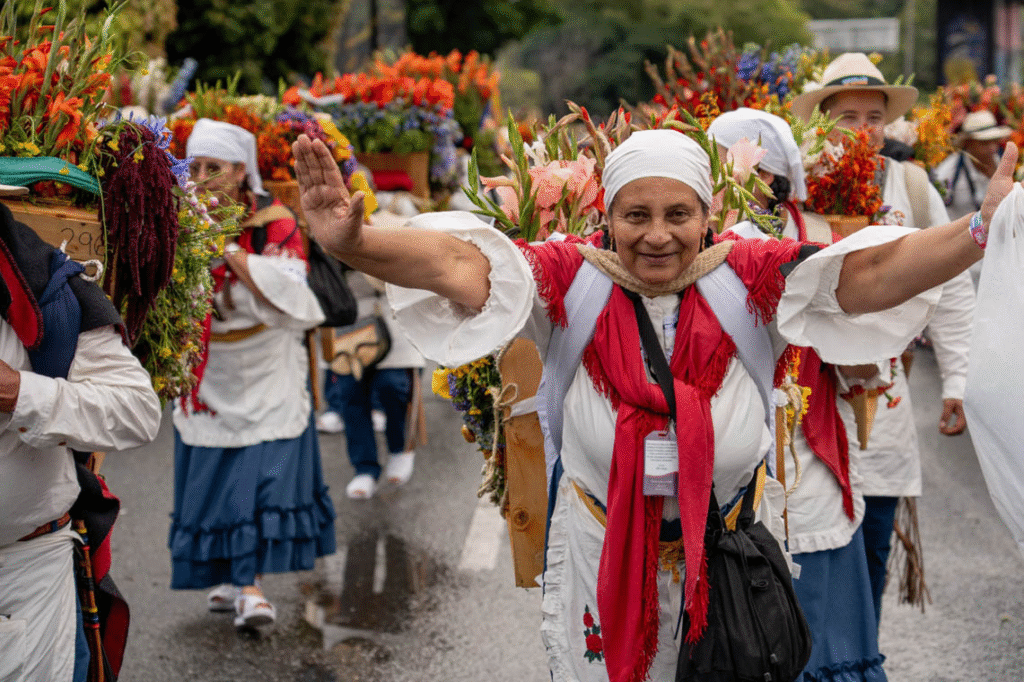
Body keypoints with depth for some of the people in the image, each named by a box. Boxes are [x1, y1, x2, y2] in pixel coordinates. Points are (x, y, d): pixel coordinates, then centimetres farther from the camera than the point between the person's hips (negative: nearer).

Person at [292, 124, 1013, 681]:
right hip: (603, 559, -1)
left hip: (733, 559, 1)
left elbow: (871, 274, -17)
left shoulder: (747, 276, -9)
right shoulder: (572, 279, -12)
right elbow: (462, 267, -26)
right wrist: (356, 243, -44)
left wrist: (983, 232, -32)